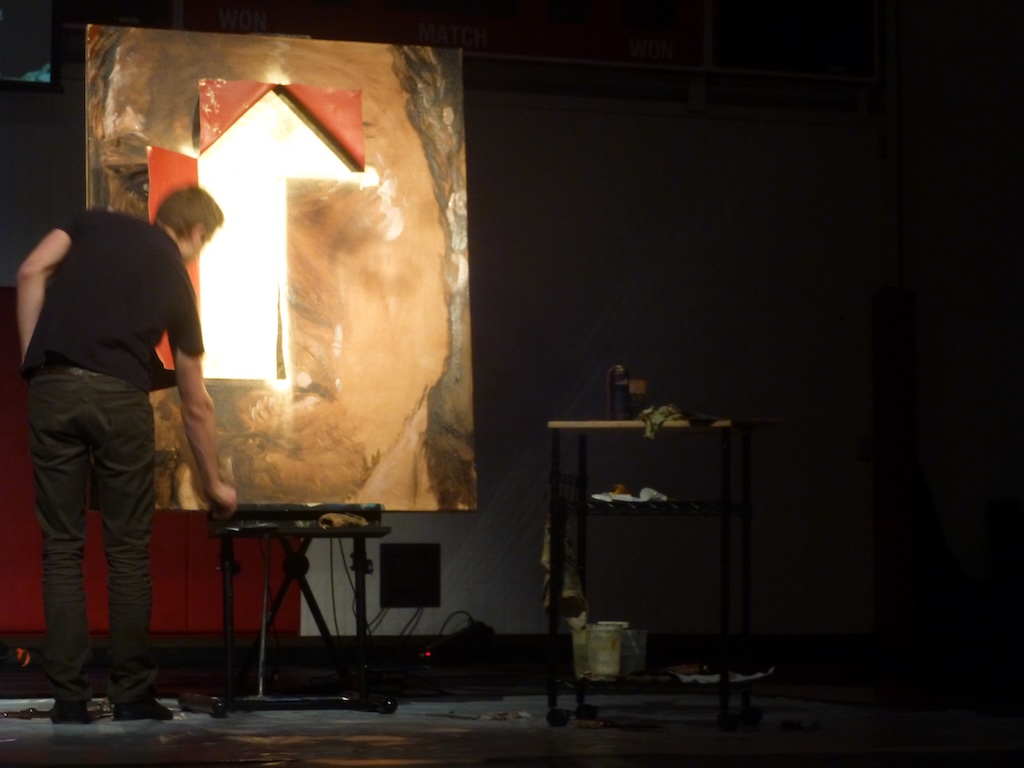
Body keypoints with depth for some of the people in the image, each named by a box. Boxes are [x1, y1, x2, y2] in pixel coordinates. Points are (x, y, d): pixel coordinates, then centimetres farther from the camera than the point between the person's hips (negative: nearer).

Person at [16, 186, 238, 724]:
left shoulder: (95, 224, 20)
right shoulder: (177, 280, 18)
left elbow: (32, 272, 1)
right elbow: (195, 405, 23)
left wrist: (31, 358, 7)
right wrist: (215, 485, 32)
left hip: (52, 388, 1)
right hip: (121, 397, -1)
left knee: (62, 548, 6)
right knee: (128, 550, 10)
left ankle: (68, 698, 5)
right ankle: (132, 695, 11)